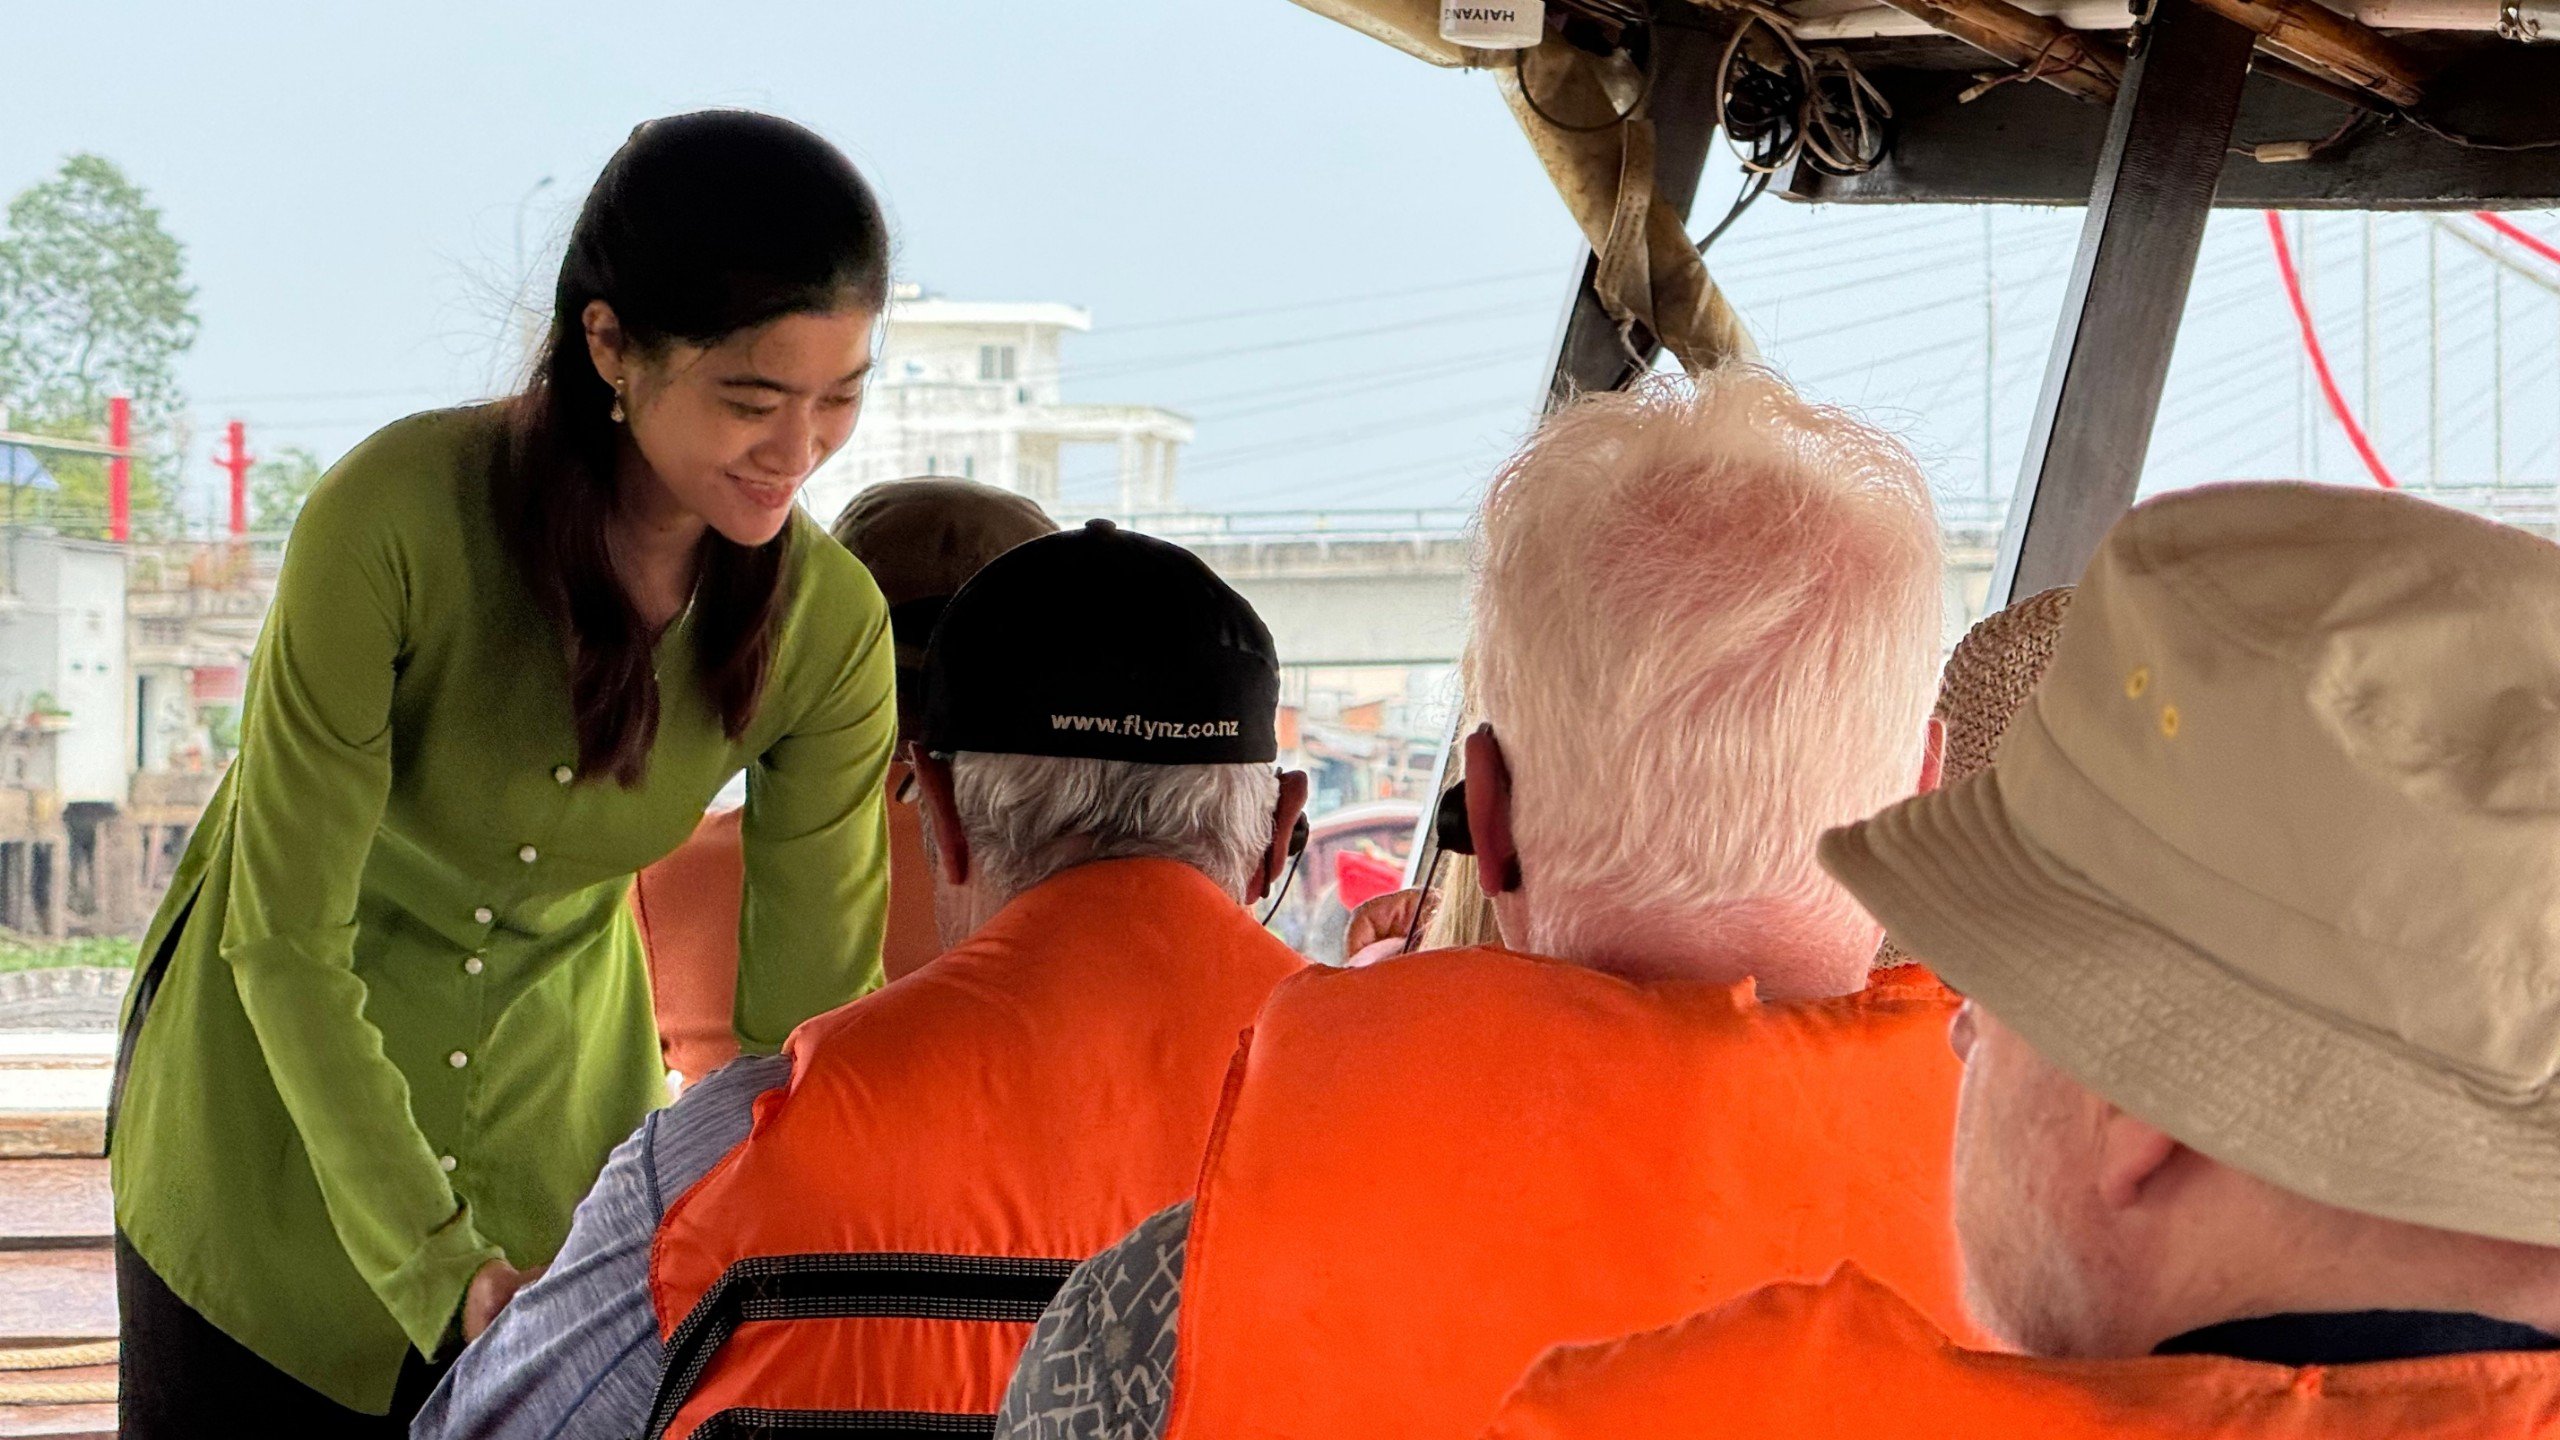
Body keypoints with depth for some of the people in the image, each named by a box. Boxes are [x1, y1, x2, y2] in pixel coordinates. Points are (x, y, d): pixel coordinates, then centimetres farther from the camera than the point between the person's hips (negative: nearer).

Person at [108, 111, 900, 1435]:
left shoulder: (829, 631, -18)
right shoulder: (396, 517, -29)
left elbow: (809, 1009, -10)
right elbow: (284, 939, -23)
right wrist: (438, 1266, -27)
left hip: (555, 1100, 3)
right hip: (273, 1094, -2)